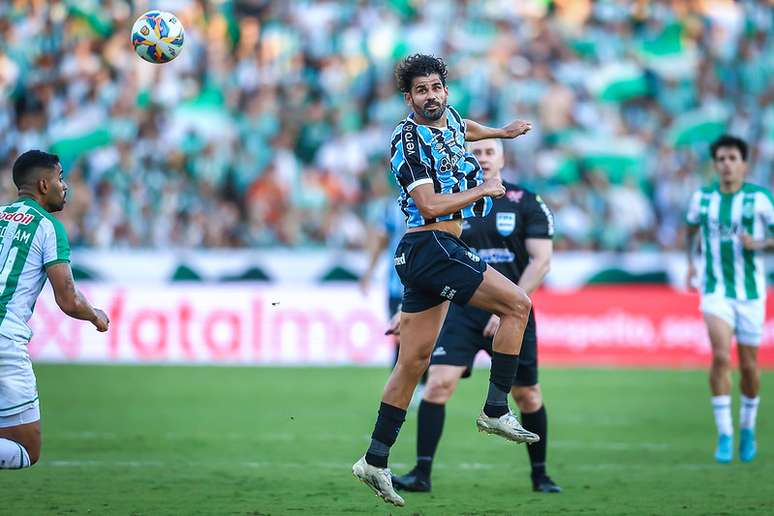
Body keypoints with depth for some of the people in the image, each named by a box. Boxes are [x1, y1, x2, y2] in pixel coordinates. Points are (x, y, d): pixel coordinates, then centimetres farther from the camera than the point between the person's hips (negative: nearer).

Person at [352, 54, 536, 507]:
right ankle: (496, 411, -5)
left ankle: (376, 461, 10)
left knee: (414, 361, 8)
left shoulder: (449, 117, 13)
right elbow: (430, 204, -20)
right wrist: (483, 190, -11)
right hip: (432, 246, -9)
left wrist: (501, 132, 49)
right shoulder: (408, 140, -13)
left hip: (422, 256, 9)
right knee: (517, 304, -8)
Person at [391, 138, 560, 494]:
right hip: (461, 311, 1)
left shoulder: (526, 203, 0)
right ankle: (421, 474, -13)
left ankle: (540, 475, 25)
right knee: (438, 383, -15)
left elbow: (541, 261, -6)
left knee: (527, 396, 6)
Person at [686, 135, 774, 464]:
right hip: (716, 291, 1)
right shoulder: (702, 198, 3)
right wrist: (690, 262, 17)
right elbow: (692, 227, 25)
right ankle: (724, 435, -11)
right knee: (720, 356, -17)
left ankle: (747, 428, 31)